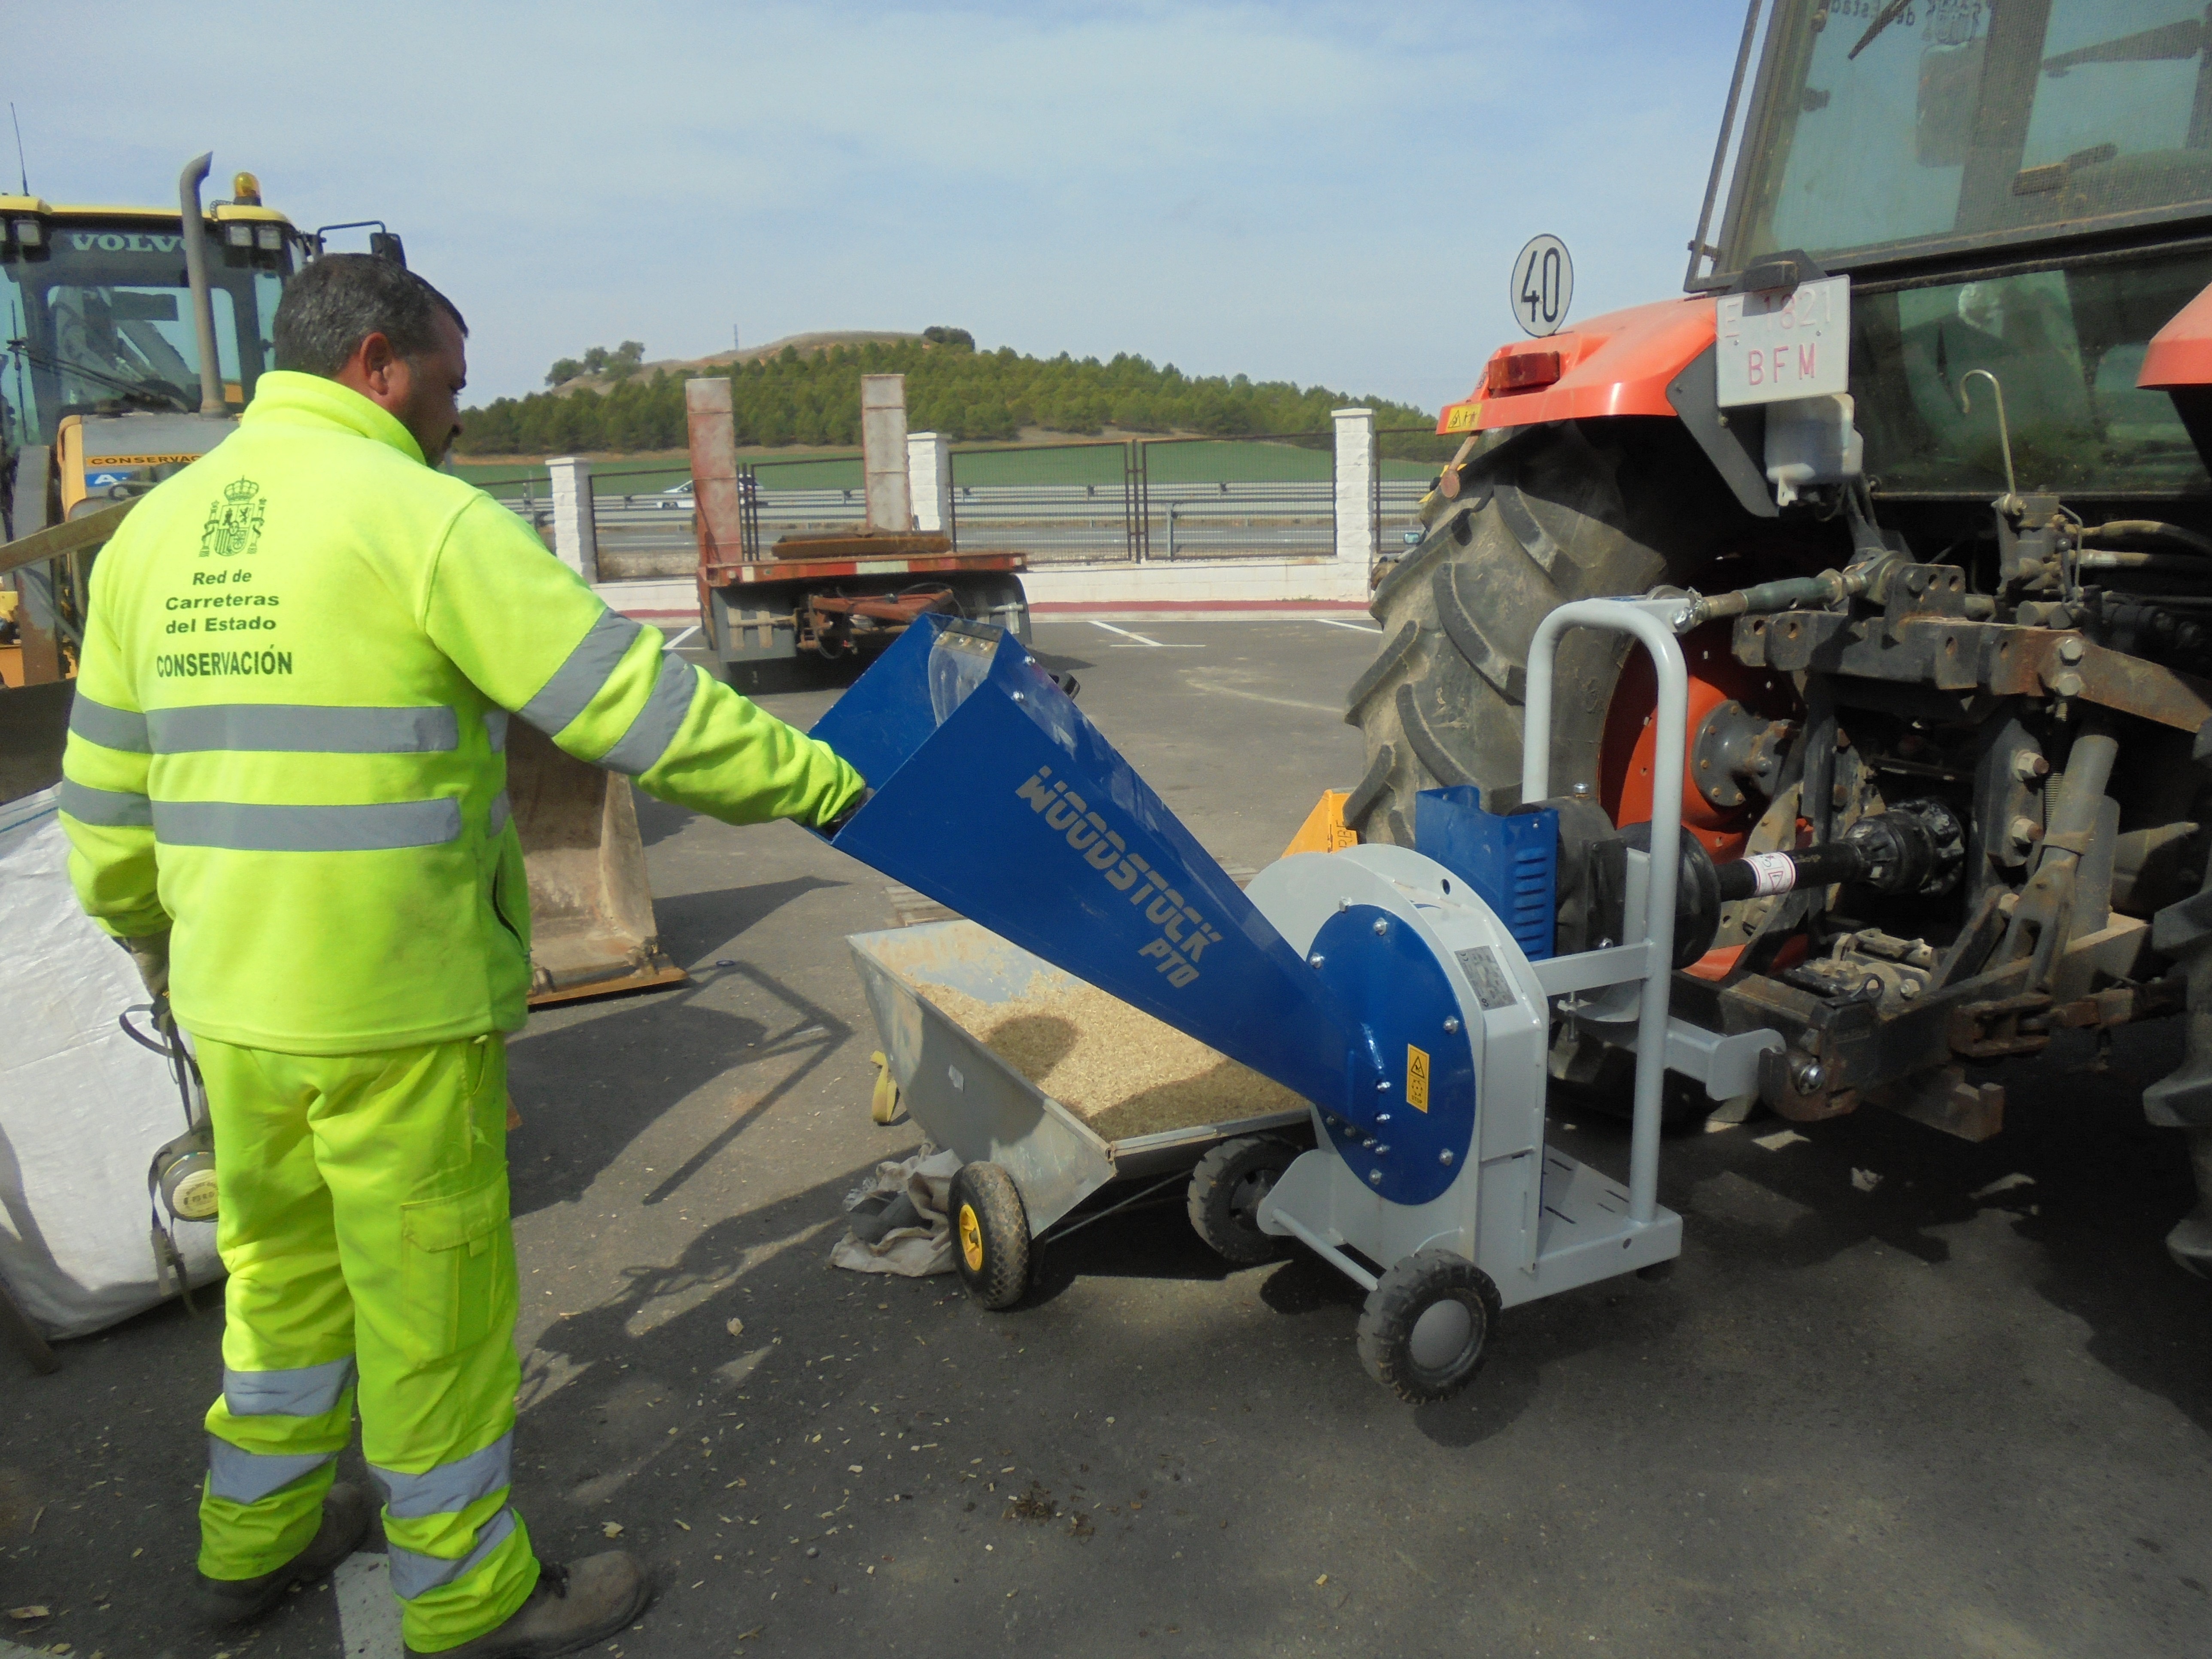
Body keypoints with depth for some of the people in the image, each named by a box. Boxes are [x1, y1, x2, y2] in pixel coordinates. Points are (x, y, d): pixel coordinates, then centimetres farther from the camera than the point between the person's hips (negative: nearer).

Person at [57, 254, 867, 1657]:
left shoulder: (157, 528, 9)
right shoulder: (420, 517, -13)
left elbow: (108, 786, 16)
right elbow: (629, 695, -17)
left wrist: (148, 933, 31)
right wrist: (813, 781, -8)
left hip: (232, 1001, 8)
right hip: (394, 1011, -7)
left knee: (285, 1267, 25)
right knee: (435, 1302, 8)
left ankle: (256, 1539, 44)